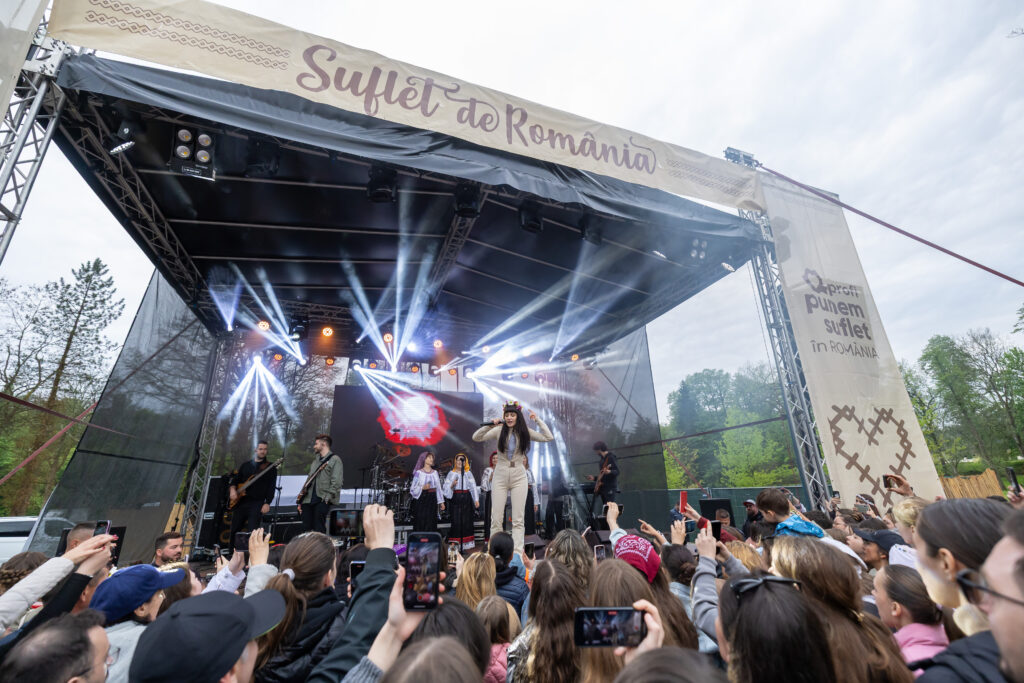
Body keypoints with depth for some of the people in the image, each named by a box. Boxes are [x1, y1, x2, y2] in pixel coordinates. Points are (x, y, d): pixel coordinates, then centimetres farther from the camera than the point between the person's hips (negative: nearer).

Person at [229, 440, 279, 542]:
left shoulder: (270, 467, 3)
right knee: (234, 530, 9)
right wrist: (232, 489, -5)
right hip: (240, 502, 4)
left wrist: (267, 503, -12)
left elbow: (272, 487, -4)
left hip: (257, 503, -4)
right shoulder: (246, 465, 16)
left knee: (252, 531, -11)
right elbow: (235, 479, 16)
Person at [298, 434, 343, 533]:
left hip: (322, 500, -7)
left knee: (319, 529, -11)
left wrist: (328, 497, -19)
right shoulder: (315, 461, 23)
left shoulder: (334, 460, -3)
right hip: (308, 499, 7)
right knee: (306, 528, 5)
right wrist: (300, 500, 16)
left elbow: (336, 482, -11)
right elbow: (308, 480, 23)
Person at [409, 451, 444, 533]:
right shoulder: (419, 472, -3)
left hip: (432, 500, 4)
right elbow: (413, 489, -5)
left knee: (431, 523, 4)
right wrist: (422, 487, -23)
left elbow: (438, 487, 11)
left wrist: (441, 502, 9)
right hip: (421, 500, -4)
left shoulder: (435, 472, 9)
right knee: (421, 523, -3)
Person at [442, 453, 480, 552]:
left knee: (467, 521, 1)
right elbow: (447, 487, 4)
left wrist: (476, 500, -2)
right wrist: (452, 485, -17)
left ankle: (466, 546, 10)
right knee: (456, 522, -5)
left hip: (466, 498, 1)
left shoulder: (468, 473, 9)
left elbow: (473, 487, 5)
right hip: (455, 499, -1)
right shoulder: (452, 473, 7)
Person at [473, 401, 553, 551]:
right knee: (496, 518, 3)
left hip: (519, 476, 0)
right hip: (500, 475, 0)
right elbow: (476, 438, -8)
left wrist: (537, 420, -4)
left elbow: (548, 437, -5)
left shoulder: (525, 432, 1)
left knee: (518, 519, 3)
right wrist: (490, 425, -19)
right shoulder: (499, 430, -2)